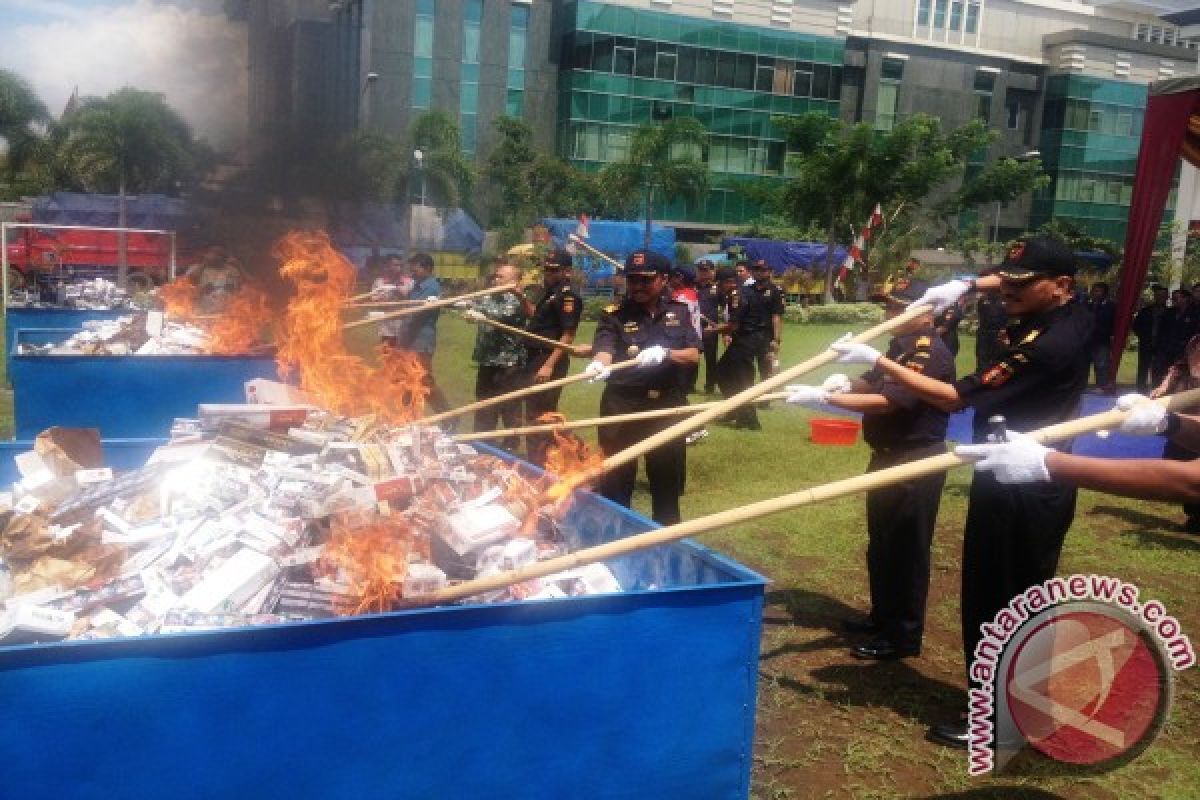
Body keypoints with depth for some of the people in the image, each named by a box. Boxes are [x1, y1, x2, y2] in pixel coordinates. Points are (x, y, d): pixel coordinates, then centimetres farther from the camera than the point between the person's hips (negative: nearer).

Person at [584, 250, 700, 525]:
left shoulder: (679, 311, 5)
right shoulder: (615, 314, -3)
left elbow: (694, 355, -2)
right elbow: (604, 349, -18)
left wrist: (665, 354, -22)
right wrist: (599, 364, -43)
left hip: (668, 404, 3)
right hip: (622, 405, -3)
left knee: (668, 477, 14)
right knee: (615, 479, 1)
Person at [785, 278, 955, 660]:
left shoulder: (932, 353, -20)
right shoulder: (901, 346, 11)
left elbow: (887, 401, -29)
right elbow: (872, 384, 17)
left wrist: (824, 397, -31)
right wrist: (846, 383, -6)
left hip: (915, 463, -10)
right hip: (889, 456, 10)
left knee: (905, 549, 0)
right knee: (881, 544, 20)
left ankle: (904, 636, 12)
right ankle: (883, 617, 36)